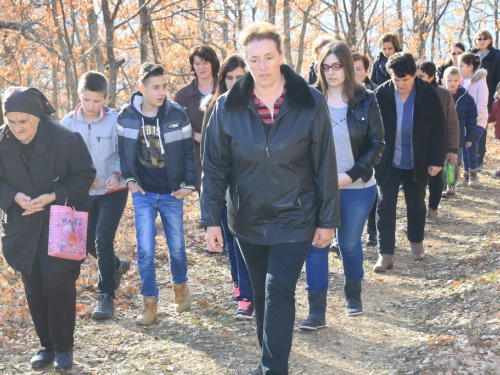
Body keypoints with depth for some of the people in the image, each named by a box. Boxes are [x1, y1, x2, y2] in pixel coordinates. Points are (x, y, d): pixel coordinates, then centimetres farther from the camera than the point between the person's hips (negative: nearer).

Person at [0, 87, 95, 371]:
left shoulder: (64, 138, -17)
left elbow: (86, 174, -9)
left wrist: (53, 196, -19)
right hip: (23, 227, 4)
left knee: (59, 284, -5)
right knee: (34, 288, 9)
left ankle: (64, 347, 13)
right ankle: (47, 345, 25)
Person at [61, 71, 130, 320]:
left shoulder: (114, 121, -13)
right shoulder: (68, 123, -6)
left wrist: (117, 174, -25)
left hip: (113, 190, -4)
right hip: (85, 192, 4)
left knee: (103, 239, -14)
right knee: (88, 241, 14)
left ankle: (106, 296, 0)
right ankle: (116, 266, 45)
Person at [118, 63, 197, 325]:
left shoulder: (177, 115, -9)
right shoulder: (126, 117, -6)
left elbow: (189, 152, -1)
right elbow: (123, 151, 7)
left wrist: (189, 184, -5)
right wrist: (129, 179, -2)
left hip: (172, 194, 0)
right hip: (143, 194, 0)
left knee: (176, 245, 12)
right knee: (145, 249, -3)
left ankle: (180, 285, 39)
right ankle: (150, 302, 11)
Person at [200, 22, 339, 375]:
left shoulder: (310, 102, -10)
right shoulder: (228, 107, -6)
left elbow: (325, 166, -6)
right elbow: (214, 168, -2)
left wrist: (327, 220, -4)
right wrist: (211, 220, -5)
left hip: (294, 219, -3)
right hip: (248, 220, 3)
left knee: (279, 292, -11)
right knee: (262, 293, 16)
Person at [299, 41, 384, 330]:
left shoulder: (365, 101, -4)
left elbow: (377, 144, -4)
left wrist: (351, 175, -15)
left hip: (356, 188, 0)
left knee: (350, 243, 13)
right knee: (316, 245, -3)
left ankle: (354, 296, 37)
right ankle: (317, 312, 3)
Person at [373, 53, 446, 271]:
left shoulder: (428, 94, -9)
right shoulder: (381, 94, -10)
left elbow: (438, 129, -3)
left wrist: (436, 160, -6)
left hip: (417, 163, 1)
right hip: (388, 162, -1)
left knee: (416, 204, 16)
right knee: (385, 206, -3)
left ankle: (416, 241, 39)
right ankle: (385, 254, 2)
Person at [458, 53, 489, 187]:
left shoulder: (480, 82, -10)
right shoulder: (461, 81, 6)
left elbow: (481, 106, -14)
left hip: (477, 121, -5)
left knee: (470, 146, -15)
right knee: (464, 148, 3)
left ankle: (473, 176, 2)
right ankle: (466, 176, 13)